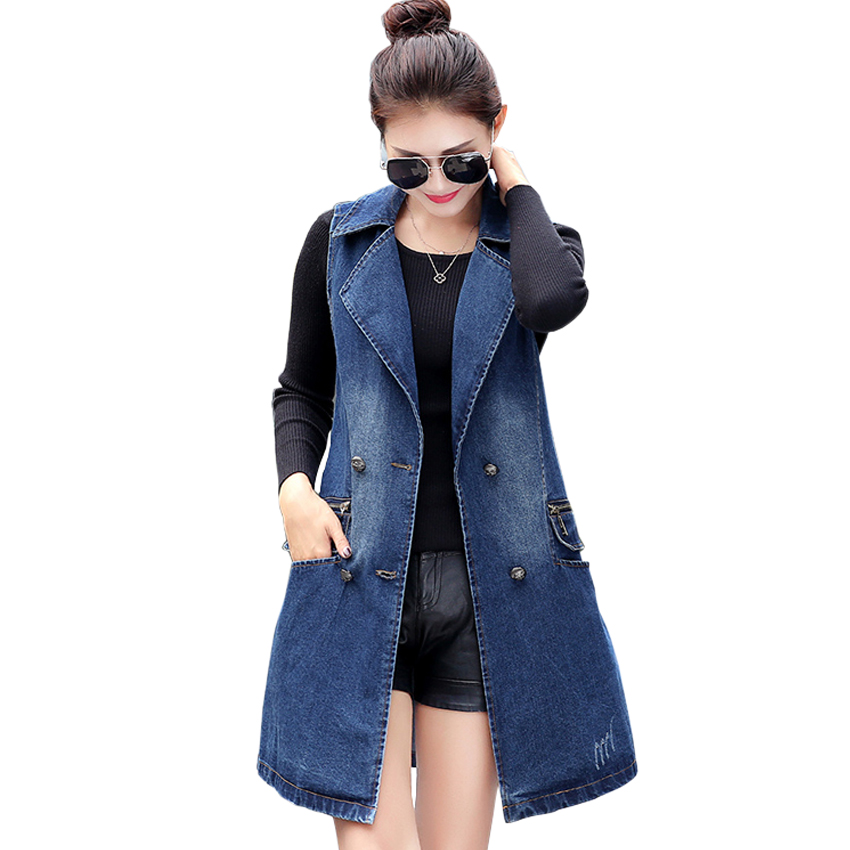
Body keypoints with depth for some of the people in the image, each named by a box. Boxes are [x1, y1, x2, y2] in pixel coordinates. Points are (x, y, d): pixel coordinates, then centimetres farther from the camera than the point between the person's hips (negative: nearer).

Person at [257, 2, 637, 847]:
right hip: (358, 571, 0)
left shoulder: (529, 239, 3)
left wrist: (514, 186, -7)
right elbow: (302, 390, 12)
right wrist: (294, 485, -6)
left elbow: (555, 298, -23)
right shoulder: (341, 239, 4)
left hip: (486, 582, 1)